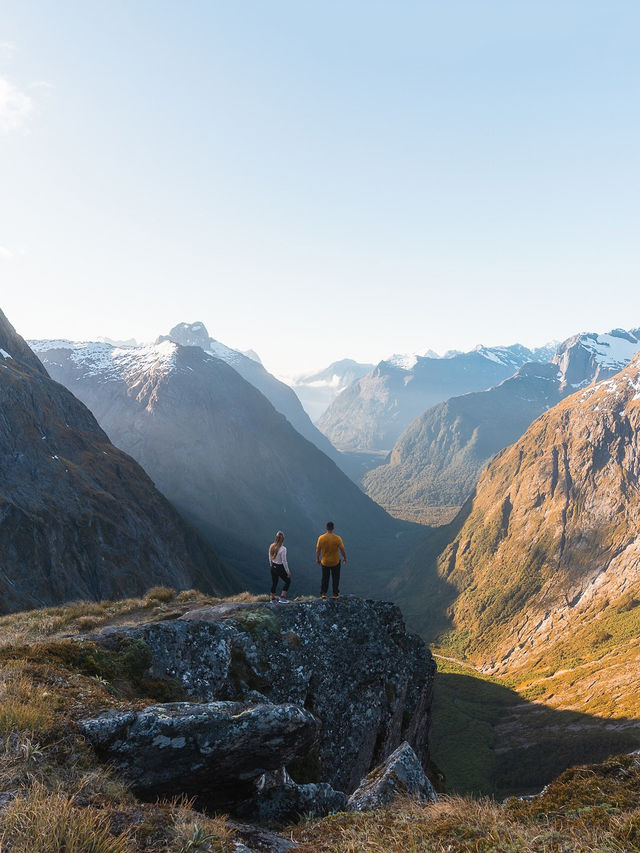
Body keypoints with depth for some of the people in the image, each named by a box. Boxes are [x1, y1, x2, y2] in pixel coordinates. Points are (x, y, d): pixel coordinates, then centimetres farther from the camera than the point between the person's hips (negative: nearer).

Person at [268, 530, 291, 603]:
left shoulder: (271, 547, -5)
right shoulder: (283, 549, -24)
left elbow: (270, 559, 6)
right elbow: (284, 561, -19)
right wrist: (288, 571, -9)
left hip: (273, 567, 6)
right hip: (280, 568, -6)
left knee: (274, 583, 22)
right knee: (288, 581, 14)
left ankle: (273, 598, 35)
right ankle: (282, 598, 11)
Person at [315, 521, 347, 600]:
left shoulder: (321, 538, -13)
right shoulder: (337, 538, -18)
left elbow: (318, 550, -4)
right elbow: (342, 550, -11)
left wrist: (317, 559, 12)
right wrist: (345, 558, 7)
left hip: (324, 562, 1)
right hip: (335, 562, -1)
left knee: (325, 578, 19)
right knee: (335, 578, 17)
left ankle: (323, 593, 20)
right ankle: (335, 594, 22)